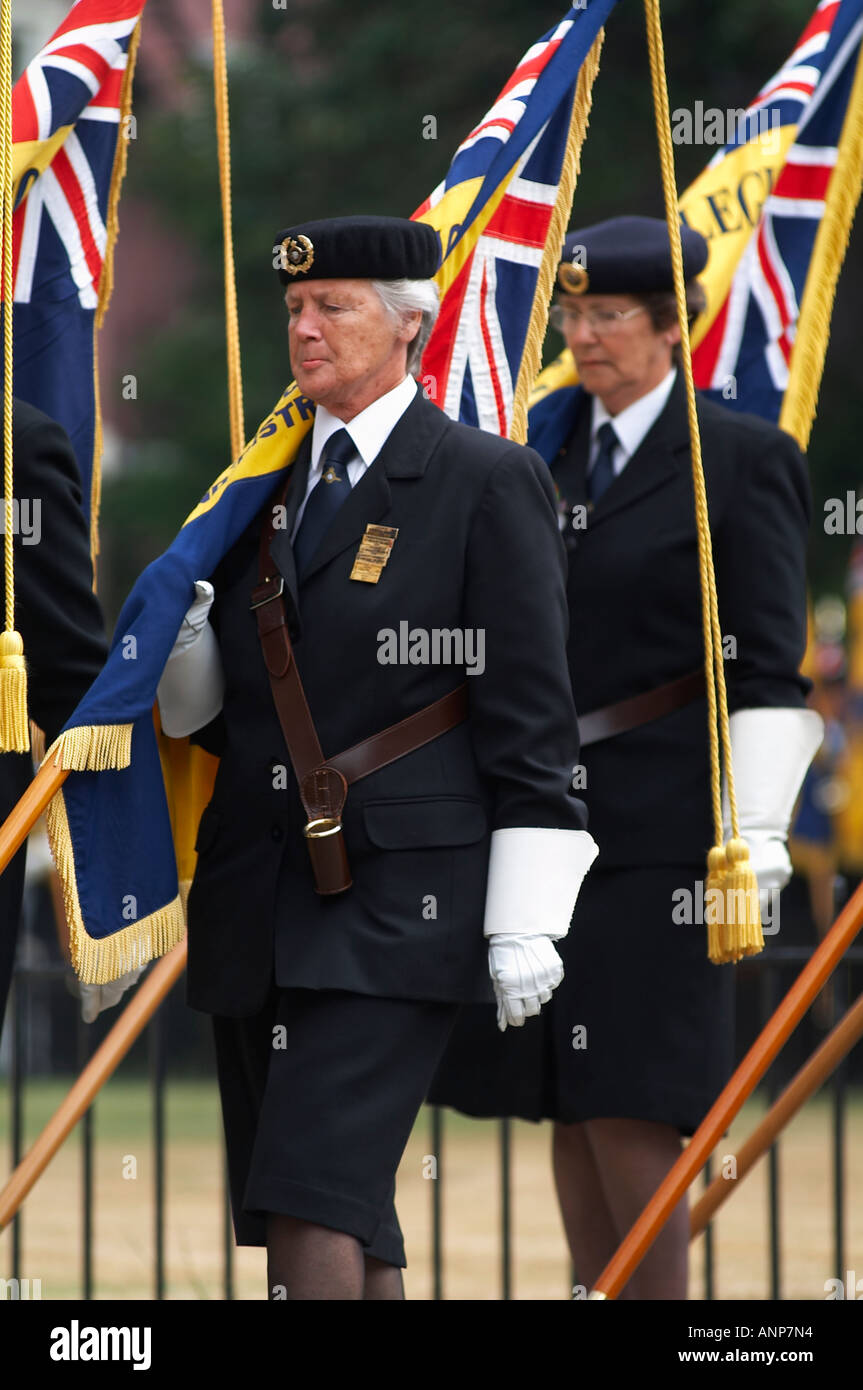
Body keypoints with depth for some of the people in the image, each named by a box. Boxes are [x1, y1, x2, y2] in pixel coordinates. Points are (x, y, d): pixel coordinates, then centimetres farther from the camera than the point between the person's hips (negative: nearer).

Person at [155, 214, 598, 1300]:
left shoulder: (486, 484, -2)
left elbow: (530, 713, -5)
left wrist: (525, 920, -10)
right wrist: (180, 642, -3)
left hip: (396, 906, -6)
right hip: (252, 904, 6)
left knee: (315, 1204, -18)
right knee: (326, 1226, 9)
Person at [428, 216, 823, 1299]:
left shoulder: (743, 459, -4)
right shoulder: (545, 448, 13)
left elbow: (769, 667, -7)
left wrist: (754, 834, -14)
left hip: (657, 823, -6)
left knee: (627, 1100, -10)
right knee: (563, 1100, 7)